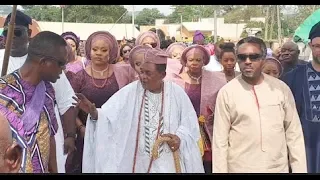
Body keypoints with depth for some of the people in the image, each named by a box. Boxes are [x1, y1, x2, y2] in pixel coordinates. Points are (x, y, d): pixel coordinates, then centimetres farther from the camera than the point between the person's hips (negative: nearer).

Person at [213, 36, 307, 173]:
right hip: (240, 168, -2)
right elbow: (220, 138, -5)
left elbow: (294, 132, 3)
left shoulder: (281, 88, -2)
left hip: (278, 168, 2)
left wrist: (299, 169, 1)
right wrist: (220, 171, -5)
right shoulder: (226, 92, -7)